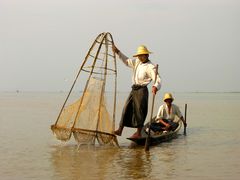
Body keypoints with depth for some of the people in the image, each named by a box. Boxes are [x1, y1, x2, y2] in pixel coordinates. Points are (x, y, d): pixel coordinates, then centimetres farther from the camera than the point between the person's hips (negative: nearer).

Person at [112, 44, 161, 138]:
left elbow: (158, 80, -22)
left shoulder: (150, 67, -13)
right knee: (126, 109, 5)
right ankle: (120, 130, 7)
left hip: (142, 90, -8)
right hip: (134, 89, 8)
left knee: (139, 111, -4)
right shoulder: (137, 62, 12)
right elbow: (127, 61, 25)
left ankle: (138, 133, 5)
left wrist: (155, 87, -44)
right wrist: (118, 52, 18)